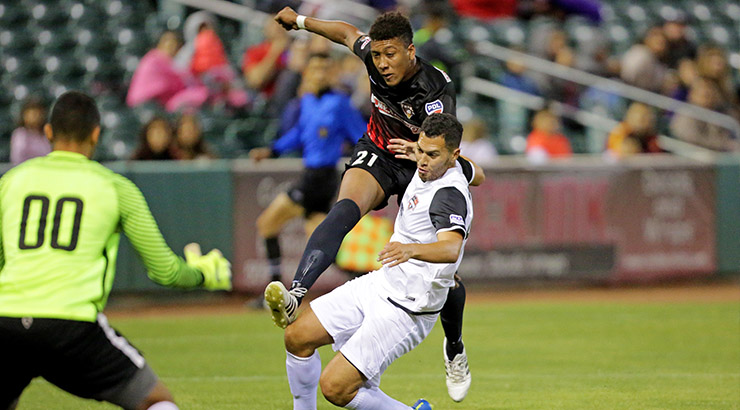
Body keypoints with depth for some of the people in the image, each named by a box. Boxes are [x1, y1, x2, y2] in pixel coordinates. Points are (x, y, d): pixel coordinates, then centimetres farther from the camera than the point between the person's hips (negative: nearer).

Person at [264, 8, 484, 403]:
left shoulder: (437, 90, -29)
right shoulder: (372, 56, -16)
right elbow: (348, 32, 7)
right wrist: (301, 21, 19)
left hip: (422, 173, -2)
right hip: (377, 154, 2)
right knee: (345, 209, -33)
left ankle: (454, 347, 30)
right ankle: (295, 295, -54)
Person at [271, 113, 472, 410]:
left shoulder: (450, 194, -25)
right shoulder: (430, 170, 3)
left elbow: (451, 249, -45)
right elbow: (476, 175, 28)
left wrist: (410, 249, -63)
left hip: (405, 310, -10)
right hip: (378, 285, 10)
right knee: (297, 336, 8)